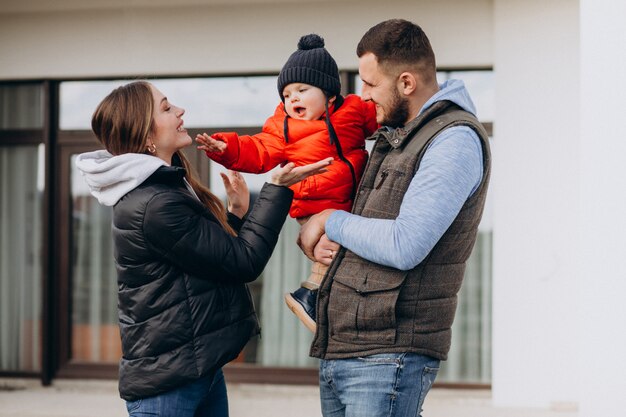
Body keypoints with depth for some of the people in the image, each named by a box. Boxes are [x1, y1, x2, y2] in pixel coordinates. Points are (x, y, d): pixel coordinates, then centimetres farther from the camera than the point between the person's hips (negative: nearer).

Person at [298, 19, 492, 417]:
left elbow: (405, 247, -21)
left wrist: (332, 221, -6)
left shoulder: (456, 141, -12)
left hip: (388, 356, -9)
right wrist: (329, 239, 7)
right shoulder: (394, 137, 17)